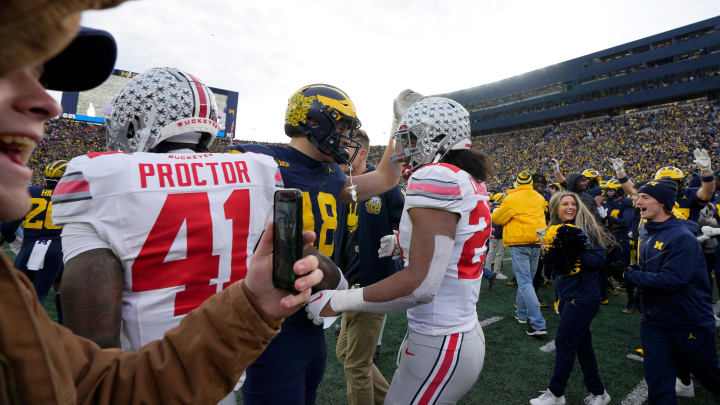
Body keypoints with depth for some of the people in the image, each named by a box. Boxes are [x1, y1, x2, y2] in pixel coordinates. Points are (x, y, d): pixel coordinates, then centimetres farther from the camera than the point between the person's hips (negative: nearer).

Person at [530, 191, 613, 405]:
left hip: (584, 296, -6)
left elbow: (600, 260, -13)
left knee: (564, 341, -4)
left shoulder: (587, 228, -8)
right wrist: (552, 250, -13)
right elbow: (549, 264, 6)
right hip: (567, 296, 7)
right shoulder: (555, 231, 11)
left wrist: (578, 252, -25)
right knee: (582, 343, 14)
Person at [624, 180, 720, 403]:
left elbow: (671, 280, -29)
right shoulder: (648, 237, 5)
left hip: (690, 321, -6)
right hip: (656, 319, 6)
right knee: (658, 378, 9)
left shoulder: (682, 237, -22)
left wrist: (629, 274, -22)